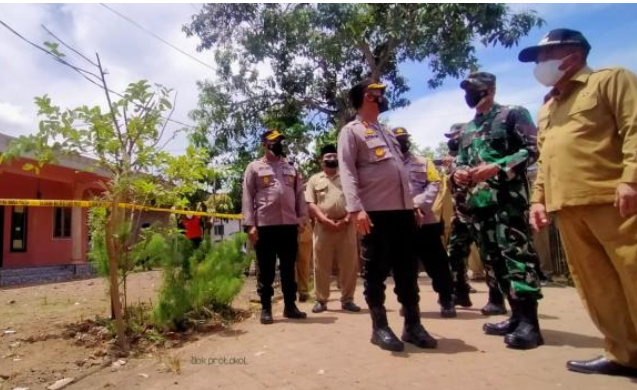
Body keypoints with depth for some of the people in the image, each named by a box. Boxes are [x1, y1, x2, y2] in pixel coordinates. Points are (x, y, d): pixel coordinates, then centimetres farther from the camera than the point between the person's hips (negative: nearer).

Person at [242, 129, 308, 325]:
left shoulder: (290, 168, 18)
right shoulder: (254, 167, 5)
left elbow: (299, 195, 16)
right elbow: (248, 197, -1)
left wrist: (302, 219, 6)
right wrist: (250, 224, -9)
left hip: (289, 224, 4)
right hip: (265, 225, -4)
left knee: (288, 268, 11)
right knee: (266, 270, 4)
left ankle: (290, 305, 21)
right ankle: (265, 308, 14)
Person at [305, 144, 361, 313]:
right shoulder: (314, 179, 11)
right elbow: (310, 204, 2)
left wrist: (346, 220, -9)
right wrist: (325, 220, -12)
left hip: (346, 226, 1)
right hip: (323, 226, -1)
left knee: (349, 265, 2)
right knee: (321, 265, 3)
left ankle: (347, 299, 13)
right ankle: (321, 300, 14)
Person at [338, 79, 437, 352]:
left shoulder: (387, 132, 25)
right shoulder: (351, 131, 1)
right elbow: (347, 171, -11)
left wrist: (414, 202, 19)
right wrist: (355, 208, -22)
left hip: (402, 209, 7)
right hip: (375, 211, -7)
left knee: (408, 269, 10)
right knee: (376, 271, 1)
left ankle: (413, 325, 20)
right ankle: (380, 327, 12)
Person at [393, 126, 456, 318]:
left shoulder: (423, 163, 11)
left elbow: (434, 185, -1)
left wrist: (417, 205, -15)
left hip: (425, 221, 0)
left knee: (436, 262, 4)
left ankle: (447, 300, 19)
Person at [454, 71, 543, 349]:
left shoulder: (513, 114, 2)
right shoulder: (466, 130, 22)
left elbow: (533, 149, -8)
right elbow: (462, 161, 25)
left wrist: (497, 167, -19)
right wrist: (459, 173, 1)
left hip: (508, 197, -7)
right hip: (478, 200, 8)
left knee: (516, 253, -12)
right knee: (492, 258, 8)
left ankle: (529, 322, -5)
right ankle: (517, 315, 18)